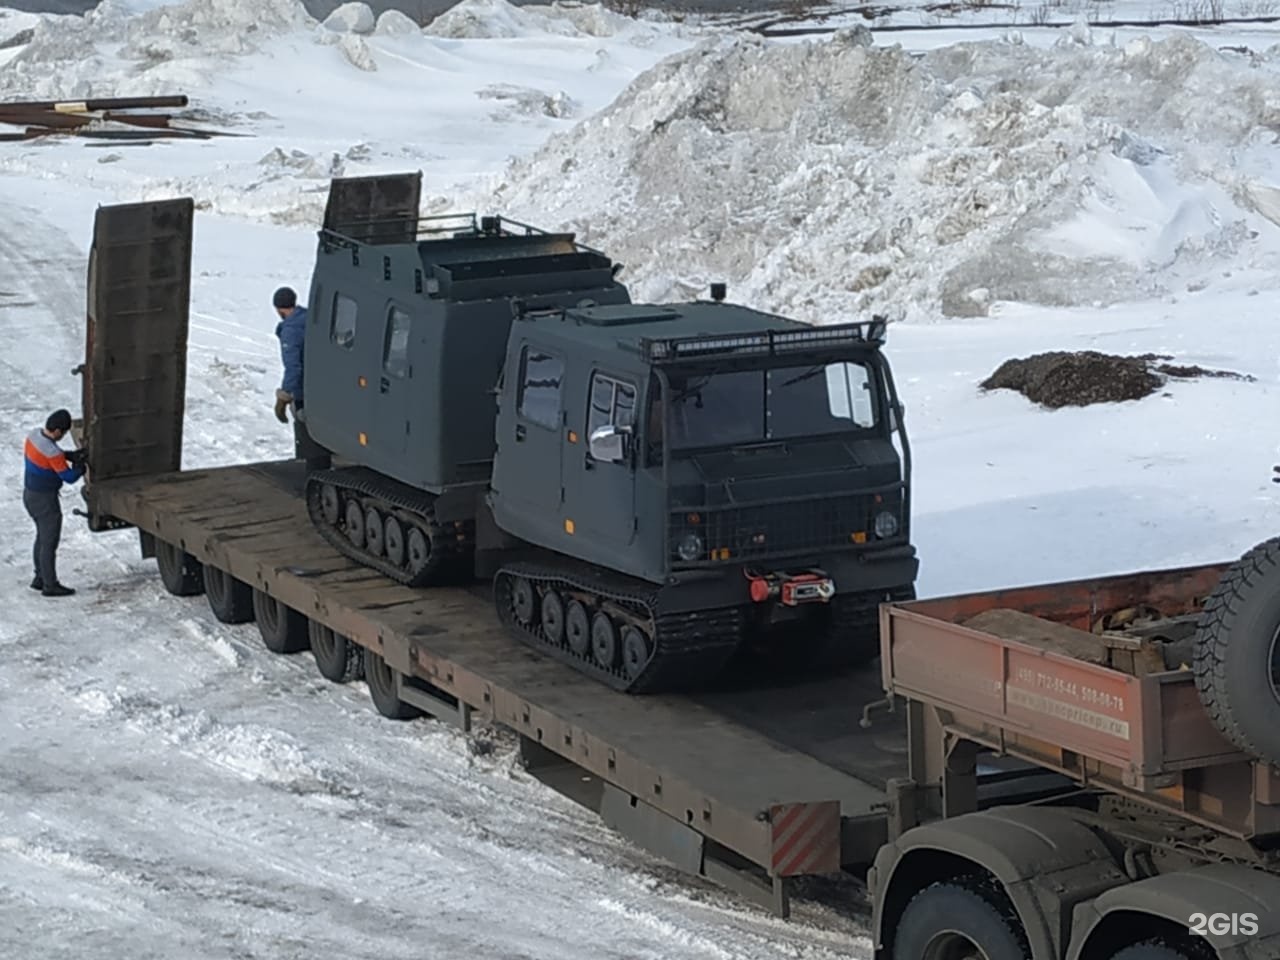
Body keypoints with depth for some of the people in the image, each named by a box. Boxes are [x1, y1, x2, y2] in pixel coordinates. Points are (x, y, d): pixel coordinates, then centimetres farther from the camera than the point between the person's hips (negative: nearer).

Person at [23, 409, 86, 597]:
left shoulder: (34, 434, -4)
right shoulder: (52, 453, -30)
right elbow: (69, 477, -20)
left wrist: (72, 455, -3)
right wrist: (82, 464, -4)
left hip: (30, 494, 9)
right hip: (45, 500, -9)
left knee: (42, 537, 22)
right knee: (49, 543, 2)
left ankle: (40, 578, 31)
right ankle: (50, 585, 10)